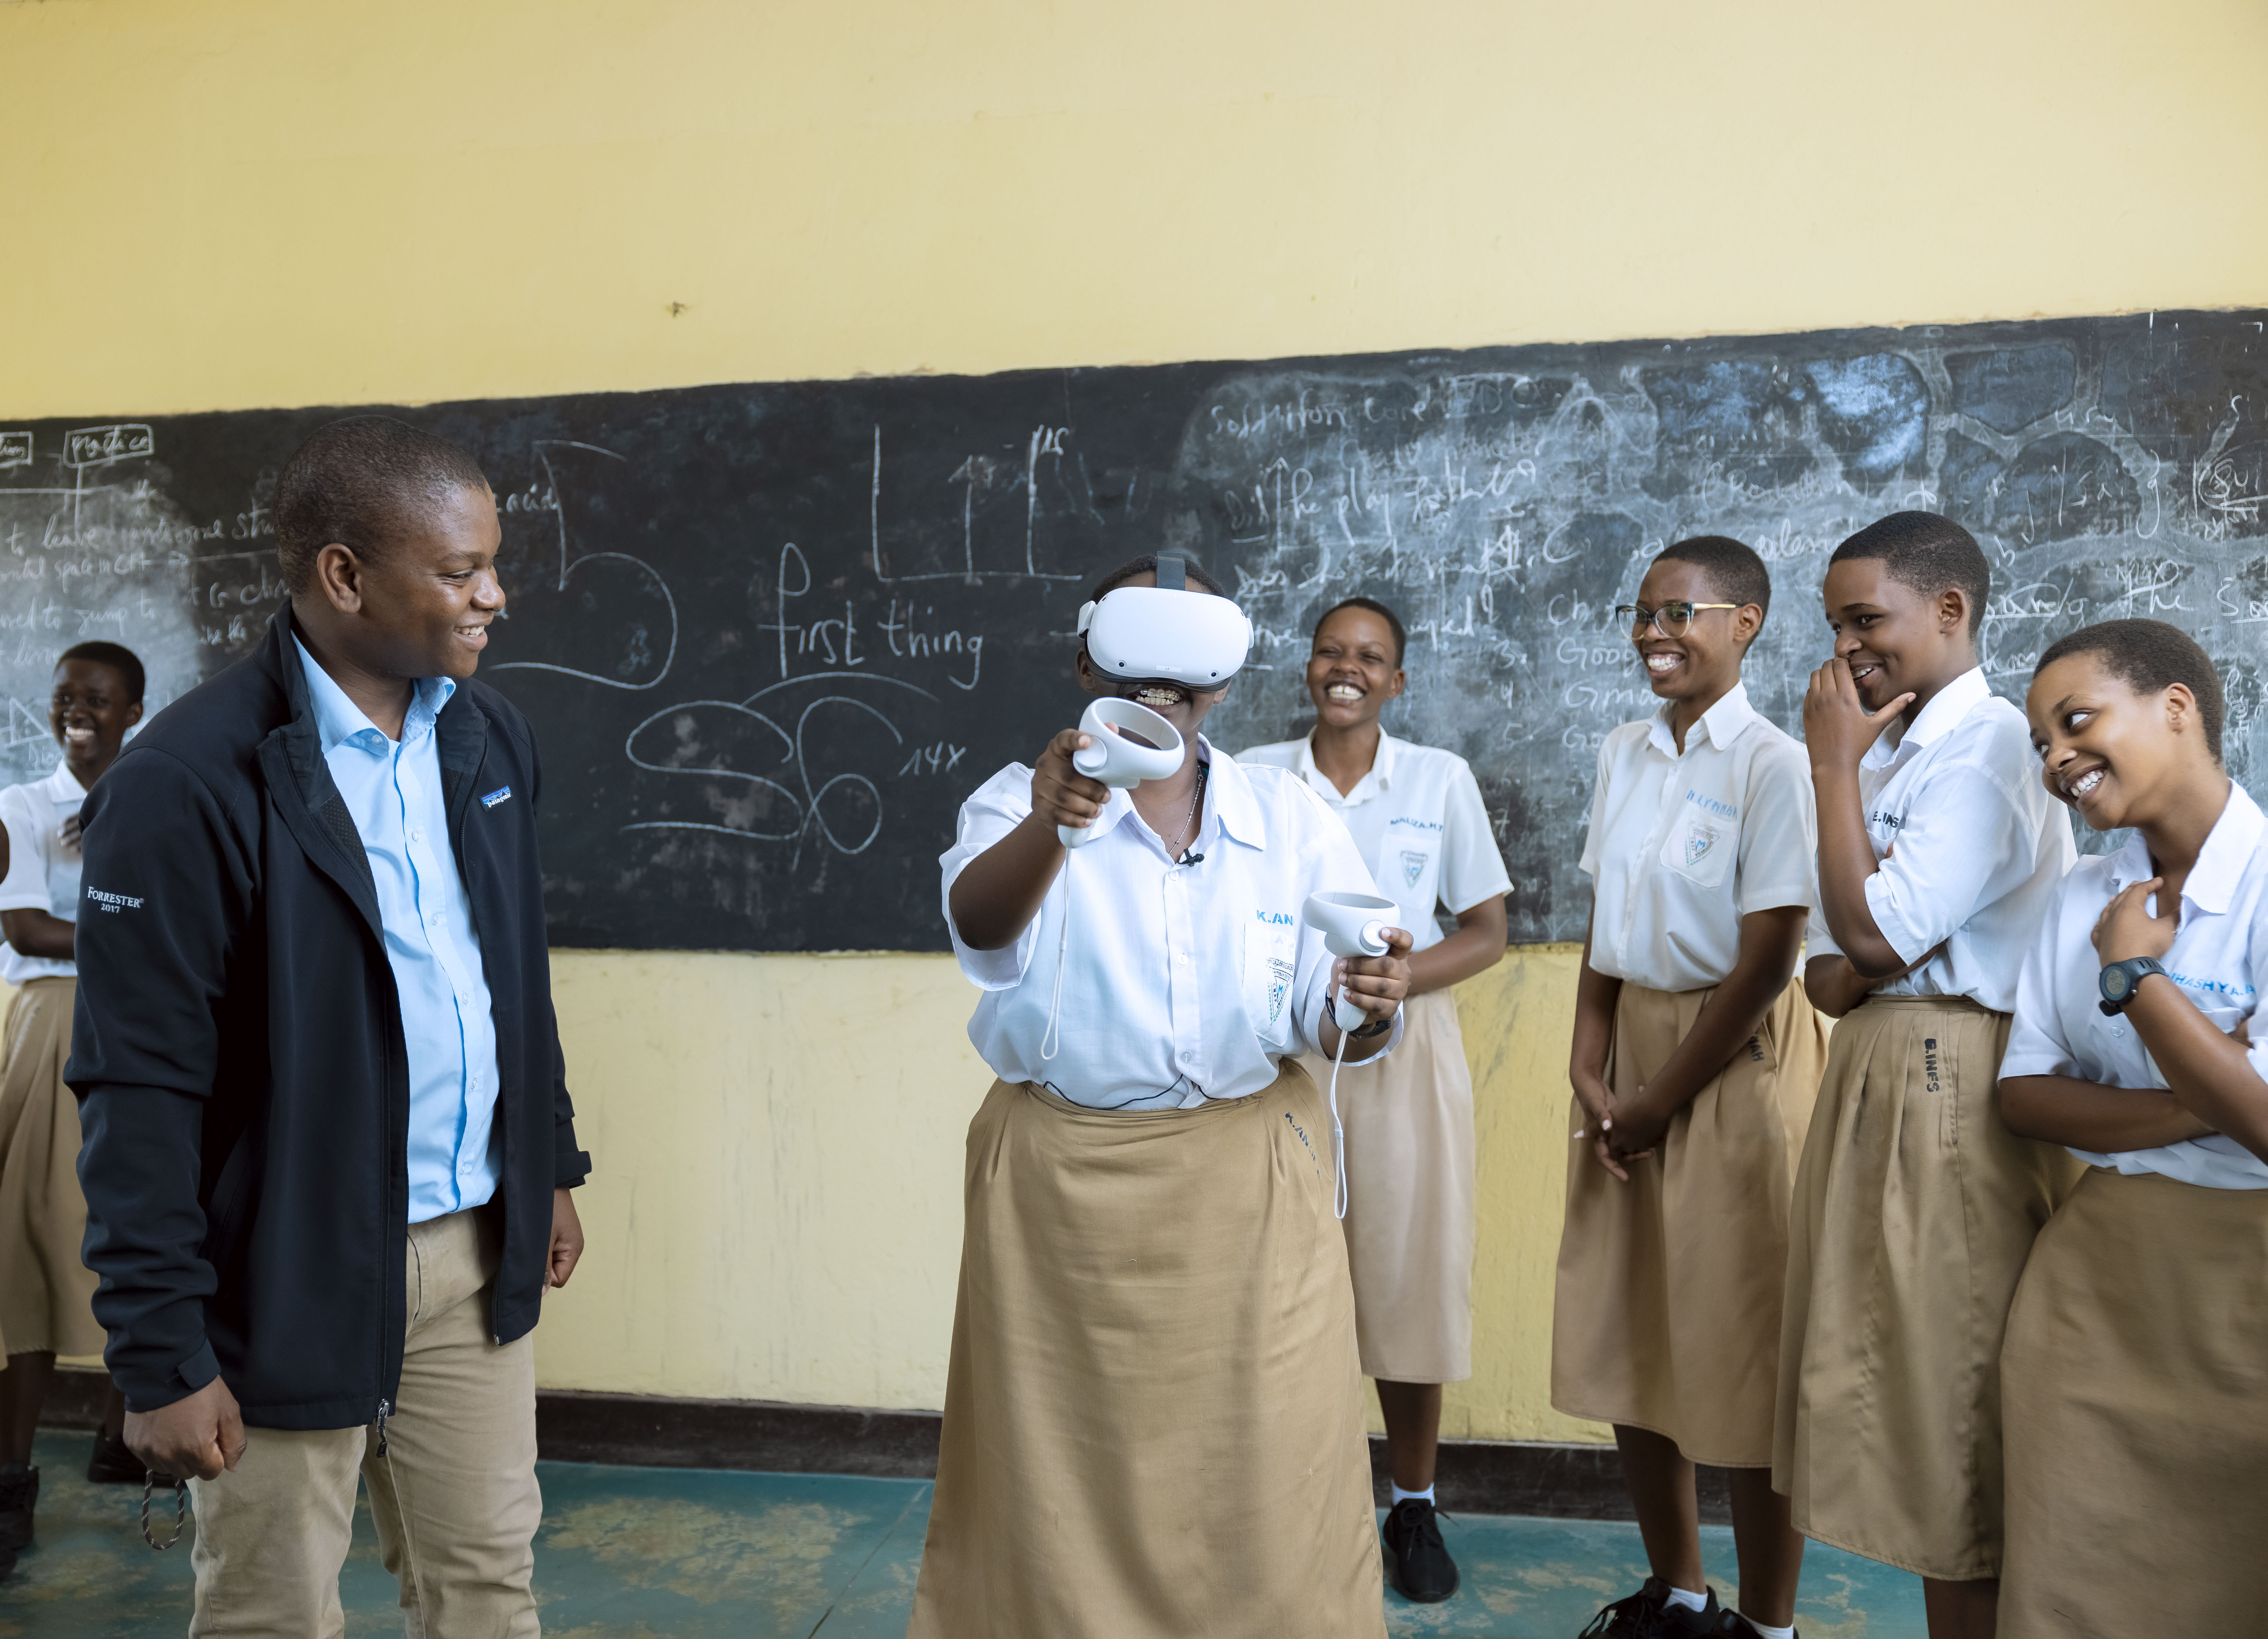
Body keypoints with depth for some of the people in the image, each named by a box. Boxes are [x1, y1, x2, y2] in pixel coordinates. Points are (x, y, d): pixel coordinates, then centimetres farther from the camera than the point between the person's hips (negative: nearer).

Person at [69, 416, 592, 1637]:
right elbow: (140, 1088, -15)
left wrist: (551, 1166, 16)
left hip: (476, 1250, 5)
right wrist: (163, 1355, -12)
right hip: (293, 1275, -5)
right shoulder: (189, 782, -17)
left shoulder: (489, 738, 3)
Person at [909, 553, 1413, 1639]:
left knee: (1265, 1487, 7)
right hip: (1063, 1184, -1)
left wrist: (1369, 1008, -25)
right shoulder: (1018, 806, -4)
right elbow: (981, 927, -26)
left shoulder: (1292, 820, 2)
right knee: (1061, 1482, 12)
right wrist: (1050, 824, -47)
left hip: (1245, 1185, 1)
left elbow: (1329, 1026, -1)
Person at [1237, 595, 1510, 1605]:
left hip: (1405, 1049, 0)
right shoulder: (1253, 778, 5)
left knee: (1406, 1275, 2)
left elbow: (1487, 933, 4)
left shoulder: (1442, 779, 4)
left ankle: (1415, 1507, 20)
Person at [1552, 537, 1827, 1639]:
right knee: (1622, 1331, 13)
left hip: (1732, 1059, -7)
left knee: (1739, 1342, 3)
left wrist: (1661, 1099, -10)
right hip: (1627, 1049, 7)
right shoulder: (1624, 755, 8)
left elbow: (1767, 964, -14)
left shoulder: (1771, 765, -13)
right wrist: (1590, 1065, -3)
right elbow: (1604, 926, 9)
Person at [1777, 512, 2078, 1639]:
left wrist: (1834, 766, -13)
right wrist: (1840, 969, -9)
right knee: (1894, 1383, 16)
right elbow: (1831, 969, 15)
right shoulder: (1890, 753, 15)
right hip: (1875, 1074, 9)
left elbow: (1873, 933, -21)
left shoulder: (1986, 746, -13)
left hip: (1954, 1090, -9)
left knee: (1952, 1404, 1)